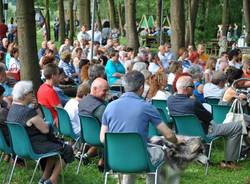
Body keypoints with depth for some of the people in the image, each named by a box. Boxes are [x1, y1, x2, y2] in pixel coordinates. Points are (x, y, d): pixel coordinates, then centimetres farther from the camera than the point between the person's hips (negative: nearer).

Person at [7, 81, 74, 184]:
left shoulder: (12, 108, 4)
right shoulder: (29, 112, -25)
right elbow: (45, 129, -17)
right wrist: (46, 124, 1)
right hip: (32, 147, -10)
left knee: (56, 144, 27)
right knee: (66, 149, 5)